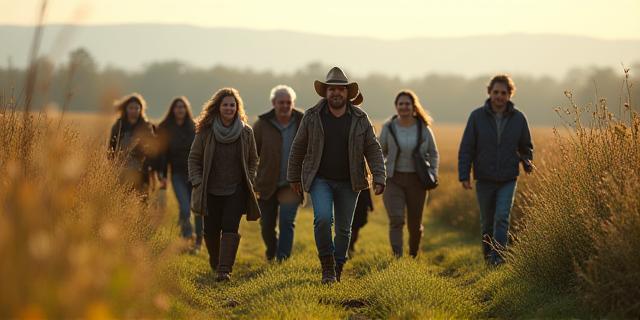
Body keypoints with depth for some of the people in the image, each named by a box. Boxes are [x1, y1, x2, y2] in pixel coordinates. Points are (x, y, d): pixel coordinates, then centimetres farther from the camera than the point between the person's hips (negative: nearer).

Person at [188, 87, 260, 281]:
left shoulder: (246, 132, 3)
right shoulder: (205, 131, -1)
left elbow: (253, 160, 14)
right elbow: (194, 158, 6)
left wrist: (249, 181, 3)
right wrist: (197, 182, -3)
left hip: (236, 191, 0)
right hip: (211, 191, 1)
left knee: (230, 228, -13)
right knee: (211, 230, 8)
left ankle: (225, 270, -16)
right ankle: (215, 263, 35)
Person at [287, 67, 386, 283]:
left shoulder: (360, 119, -2)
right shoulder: (312, 116, -4)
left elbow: (373, 150, 0)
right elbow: (298, 148, 5)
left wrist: (379, 178, -9)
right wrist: (294, 177, 9)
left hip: (348, 182, 2)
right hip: (320, 180, -2)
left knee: (344, 228, 8)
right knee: (323, 218, -23)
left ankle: (337, 269, 26)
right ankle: (327, 265, -9)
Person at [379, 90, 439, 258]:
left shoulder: (423, 128, -1)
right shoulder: (389, 127, -3)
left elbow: (433, 153, 9)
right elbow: (380, 153, 9)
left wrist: (433, 175, -2)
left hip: (416, 180, 1)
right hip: (394, 179, -1)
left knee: (415, 224, 10)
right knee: (396, 220, -17)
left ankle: (413, 256, 33)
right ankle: (397, 258, -22)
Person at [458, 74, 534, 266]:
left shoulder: (518, 118, 0)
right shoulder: (477, 116, -4)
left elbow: (526, 146, 14)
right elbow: (466, 148, -3)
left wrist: (527, 163, -5)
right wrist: (464, 176, -9)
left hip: (508, 180, 0)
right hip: (484, 180, 0)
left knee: (502, 218, -16)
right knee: (487, 222, 10)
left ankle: (498, 257, -17)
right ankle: (488, 257, 27)